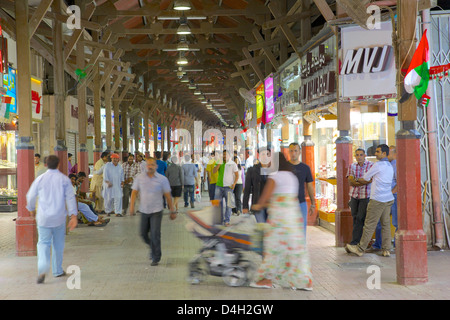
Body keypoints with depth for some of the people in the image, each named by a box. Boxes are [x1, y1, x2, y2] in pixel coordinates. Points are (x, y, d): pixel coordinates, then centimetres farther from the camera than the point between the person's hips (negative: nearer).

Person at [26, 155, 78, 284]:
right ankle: (57, 270, 23)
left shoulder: (40, 179, -1)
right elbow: (70, 197, -8)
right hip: (59, 217, 0)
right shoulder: (64, 179, -2)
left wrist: (31, 209, 26)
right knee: (58, 244, 14)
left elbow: (31, 196, 8)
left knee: (43, 243, 5)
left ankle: (43, 268, -18)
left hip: (43, 217, 0)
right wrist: (73, 216, -9)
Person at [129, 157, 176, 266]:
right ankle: (153, 247, 40)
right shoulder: (140, 177, 0)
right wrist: (132, 206, -9)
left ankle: (156, 258, 4)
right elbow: (134, 192, 2)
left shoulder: (162, 179, -4)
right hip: (143, 210, 3)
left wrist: (172, 211, 1)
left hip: (156, 211, -3)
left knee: (155, 235, -7)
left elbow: (168, 196, 0)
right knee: (143, 234, 11)